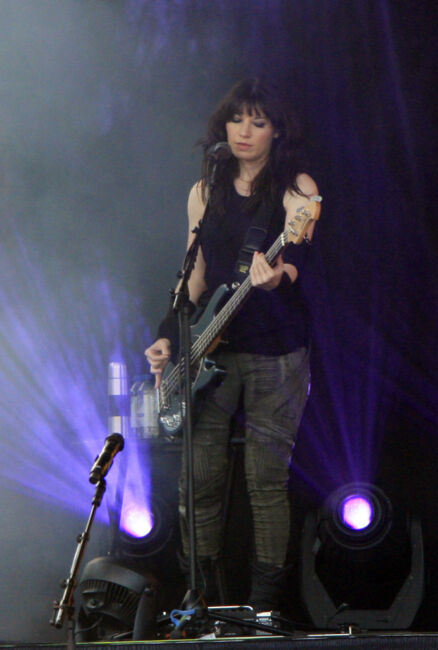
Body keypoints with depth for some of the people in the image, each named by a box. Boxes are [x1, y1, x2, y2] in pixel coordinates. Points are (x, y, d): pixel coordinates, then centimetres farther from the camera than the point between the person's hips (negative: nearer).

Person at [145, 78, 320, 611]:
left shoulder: (295, 188, 1)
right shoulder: (205, 193, 14)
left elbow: (296, 259, -15)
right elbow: (195, 277, 17)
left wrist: (276, 276, -38)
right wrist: (169, 337, 5)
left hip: (276, 352, -4)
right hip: (212, 351, 4)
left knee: (266, 480, -5)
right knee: (199, 478, 0)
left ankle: (264, 604, 1)